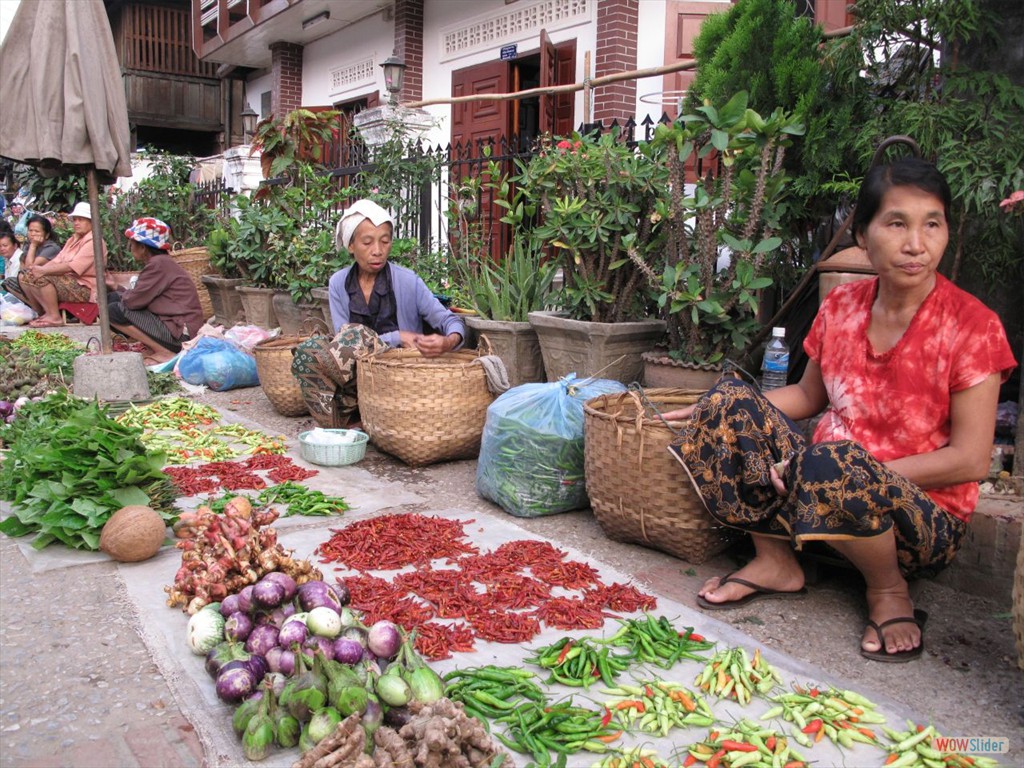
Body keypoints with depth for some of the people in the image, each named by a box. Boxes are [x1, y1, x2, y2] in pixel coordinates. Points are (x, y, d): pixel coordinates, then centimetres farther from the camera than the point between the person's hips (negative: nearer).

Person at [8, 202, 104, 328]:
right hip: (68, 281, 10)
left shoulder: (93, 241, -10)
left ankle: (54, 317, -17)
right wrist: (39, 268, -10)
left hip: (84, 288, -9)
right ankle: (41, 313, 7)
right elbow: (57, 261, 10)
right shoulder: (72, 240, 21)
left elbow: (73, 266, -22)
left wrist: (44, 270, -25)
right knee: (24, 276, 2)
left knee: (41, 278, -27)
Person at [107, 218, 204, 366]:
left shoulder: (159, 264, -16)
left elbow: (133, 301, -16)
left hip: (179, 333, -10)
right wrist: (117, 289, 14)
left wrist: (116, 295, 4)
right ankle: (154, 348, 8)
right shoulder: (159, 262, 14)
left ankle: (165, 353, -10)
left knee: (114, 311, -13)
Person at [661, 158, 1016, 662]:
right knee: (728, 399, -15)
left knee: (830, 461, -39)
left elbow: (971, 461, -14)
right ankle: (774, 561, -2)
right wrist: (721, 411, 4)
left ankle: (889, 589, -6)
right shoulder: (841, 306, 2)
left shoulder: (971, 325, -12)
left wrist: (856, 471, -21)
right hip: (836, 487, 5)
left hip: (927, 519, -5)